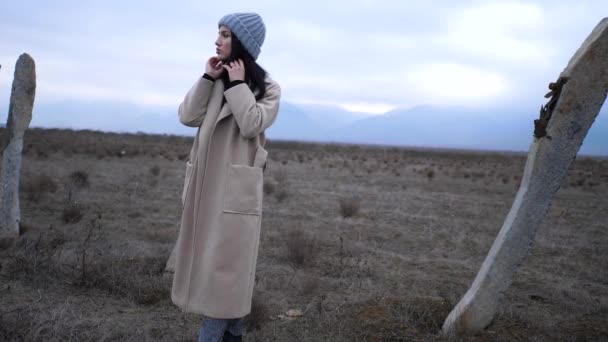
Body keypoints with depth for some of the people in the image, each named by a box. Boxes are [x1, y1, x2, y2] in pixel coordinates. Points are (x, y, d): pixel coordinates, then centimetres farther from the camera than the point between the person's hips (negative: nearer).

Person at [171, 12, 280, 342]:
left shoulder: (267, 87, 0)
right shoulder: (215, 81, 12)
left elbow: (252, 125, -16)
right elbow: (187, 116, 0)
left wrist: (237, 84, -9)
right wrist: (208, 78, -4)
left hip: (235, 186, -6)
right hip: (206, 182, 6)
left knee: (226, 261, -3)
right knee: (208, 259, 10)